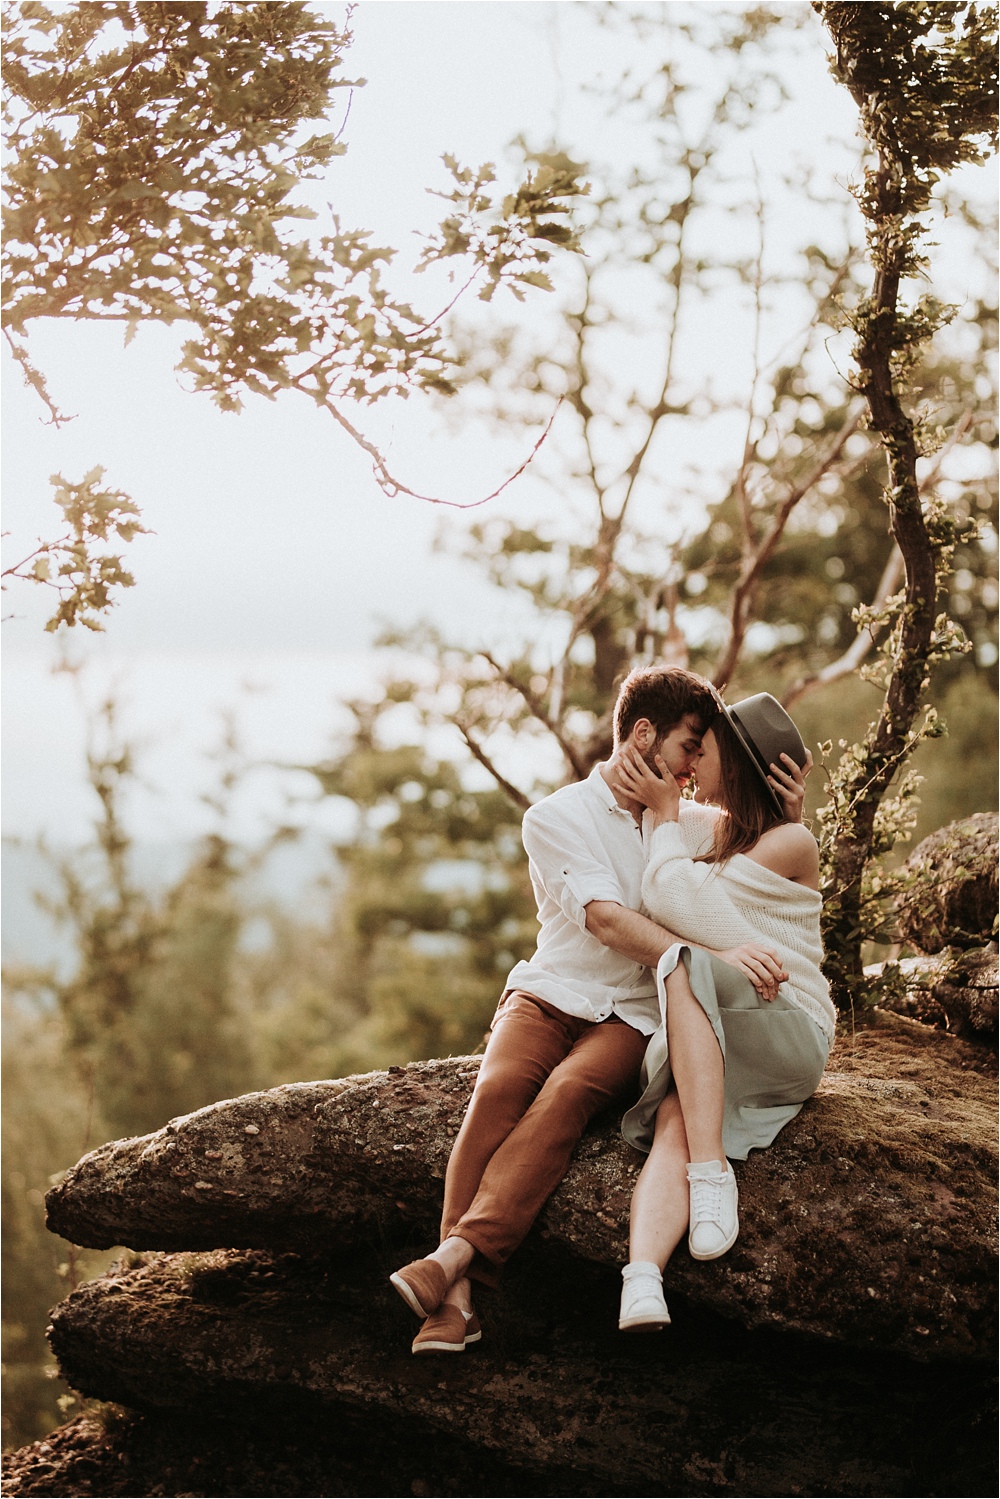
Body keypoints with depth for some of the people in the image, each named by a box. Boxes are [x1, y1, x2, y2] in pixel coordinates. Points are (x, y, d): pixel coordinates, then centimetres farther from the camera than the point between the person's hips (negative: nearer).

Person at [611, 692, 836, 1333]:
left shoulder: (792, 843, -4)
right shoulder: (701, 825, 17)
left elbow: (673, 899, -10)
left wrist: (664, 812, 2)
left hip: (790, 1034, -5)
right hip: (702, 1041, 5)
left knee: (686, 966, -36)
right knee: (674, 1126, -31)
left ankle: (714, 1172, -40)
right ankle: (641, 1283, -56)